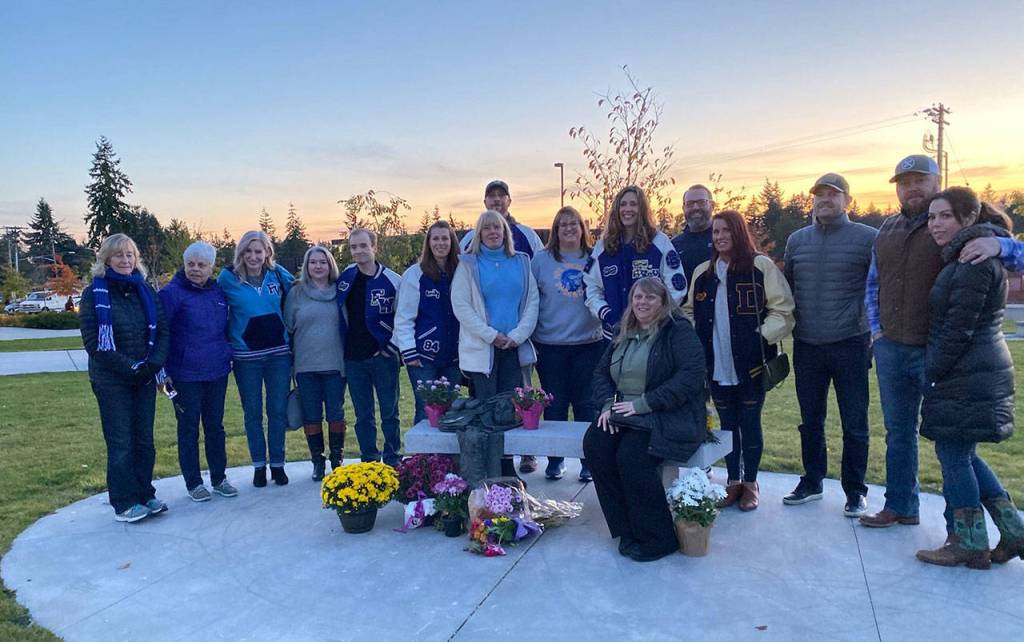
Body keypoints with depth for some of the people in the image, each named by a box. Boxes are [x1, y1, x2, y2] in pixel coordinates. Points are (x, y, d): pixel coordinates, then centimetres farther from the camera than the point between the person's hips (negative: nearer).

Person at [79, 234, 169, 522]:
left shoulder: (145, 290, 8)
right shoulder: (94, 293, -4)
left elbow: (162, 330, 5)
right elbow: (92, 341, -9)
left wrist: (154, 363, -10)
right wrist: (128, 366, -16)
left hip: (145, 378, 4)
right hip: (111, 380, -4)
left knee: (144, 438, 10)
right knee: (120, 442, 1)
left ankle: (145, 494, 21)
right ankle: (124, 504, 10)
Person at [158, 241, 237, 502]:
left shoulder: (219, 292, 8)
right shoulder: (172, 292, -8)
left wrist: (228, 354, 13)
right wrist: (162, 371, -13)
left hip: (217, 372, 5)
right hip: (185, 375, -5)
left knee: (215, 426, 13)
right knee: (189, 429, 6)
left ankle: (219, 478, 24)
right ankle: (193, 483, 18)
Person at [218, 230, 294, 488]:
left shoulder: (278, 274, 0)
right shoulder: (228, 278, -5)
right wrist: (226, 345, -1)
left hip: (279, 353, 1)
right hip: (246, 357, -1)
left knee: (278, 411, 6)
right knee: (252, 413, 8)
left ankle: (277, 464, 20)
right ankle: (259, 465, 21)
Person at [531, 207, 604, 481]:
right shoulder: (541, 259, 3)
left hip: (589, 342, 0)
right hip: (550, 344, 0)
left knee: (587, 404, 6)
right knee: (555, 404, 7)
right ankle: (555, 459, 20)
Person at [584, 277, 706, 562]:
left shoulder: (678, 330, -4)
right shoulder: (624, 333, 17)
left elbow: (690, 376, -17)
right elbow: (601, 371, 19)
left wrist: (643, 404, -19)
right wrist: (609, 403, -3)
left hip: (668, 417, -6)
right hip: (624, 414, 6)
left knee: (632, 455, -31)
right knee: (594, 444, -22)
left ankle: (658, 538, -9)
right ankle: (627, 530, -10)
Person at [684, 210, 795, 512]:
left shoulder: (761, 266, -5)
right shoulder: (703, 272, 10)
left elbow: (782, 310, -6)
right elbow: (690, 311, 18)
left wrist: (762, 338, -16)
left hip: (750, 365, -4)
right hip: (717, 366, 4)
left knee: (750, 424, 7)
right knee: (727, 424, 13)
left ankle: (750, 483, 23)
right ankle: (734, 481, 27)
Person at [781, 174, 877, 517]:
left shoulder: (868, 238, -3)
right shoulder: (797, 240, 9)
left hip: (850, 345, -4)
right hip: (806, 346, 4)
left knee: (854, 424, 5)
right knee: (810, 420, 14)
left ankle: (855, 492, 19)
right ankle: (811, 482, 28)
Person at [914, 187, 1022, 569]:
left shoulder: (974, 261, -16)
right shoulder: (965, 257, 15)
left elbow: (958, 328, -19)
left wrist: (931, 373, -13)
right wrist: (934, 370, 17)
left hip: (966, 378, -10)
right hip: (981, 373, 10)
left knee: (953, 454, 0)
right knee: (961, 454, 17)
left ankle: (970, 545, 12)